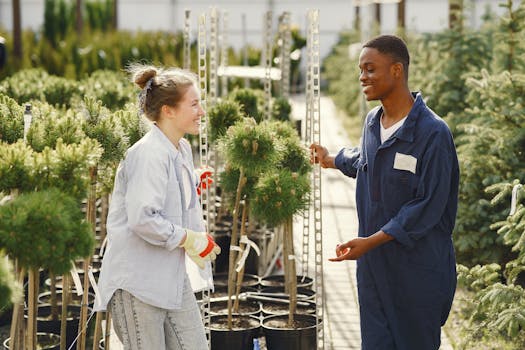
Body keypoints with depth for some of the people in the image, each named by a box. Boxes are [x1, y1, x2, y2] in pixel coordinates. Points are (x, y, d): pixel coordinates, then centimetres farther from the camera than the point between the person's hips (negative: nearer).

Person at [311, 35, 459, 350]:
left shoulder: (432, 132, -16)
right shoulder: (372, 122, 8)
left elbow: (428, 206, -18)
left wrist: (371, 240, -22)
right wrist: (331, 160, 48)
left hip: (417, 267, -7)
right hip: (372, 262, 7)